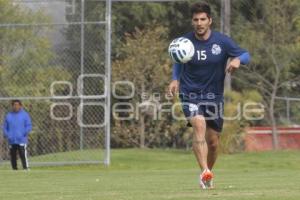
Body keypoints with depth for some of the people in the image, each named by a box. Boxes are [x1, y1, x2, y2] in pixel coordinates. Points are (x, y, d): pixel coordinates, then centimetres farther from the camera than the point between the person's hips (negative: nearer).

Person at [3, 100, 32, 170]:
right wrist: (6, 135, -2)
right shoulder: (8, 116, 14)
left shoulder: (25, 115, 4)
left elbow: (29, 126, 1)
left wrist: (25, 133, -16)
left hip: (21, 140, -4)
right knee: (13, 157, 6)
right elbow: (5, 127, 16)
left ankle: (26, 169, -15)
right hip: (12, 141, 4)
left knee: (23, 156, -14)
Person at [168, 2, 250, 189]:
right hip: (190, 94, -2)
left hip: (214, 95, 2)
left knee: (213, 141, 7)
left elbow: (246, 55, -2)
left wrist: (237, 59, -24)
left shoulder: (222, 41, -7)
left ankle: (209, 172, 34)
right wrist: (175, 79, 1)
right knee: (199, 126, -28)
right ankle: (204, 172, -39)